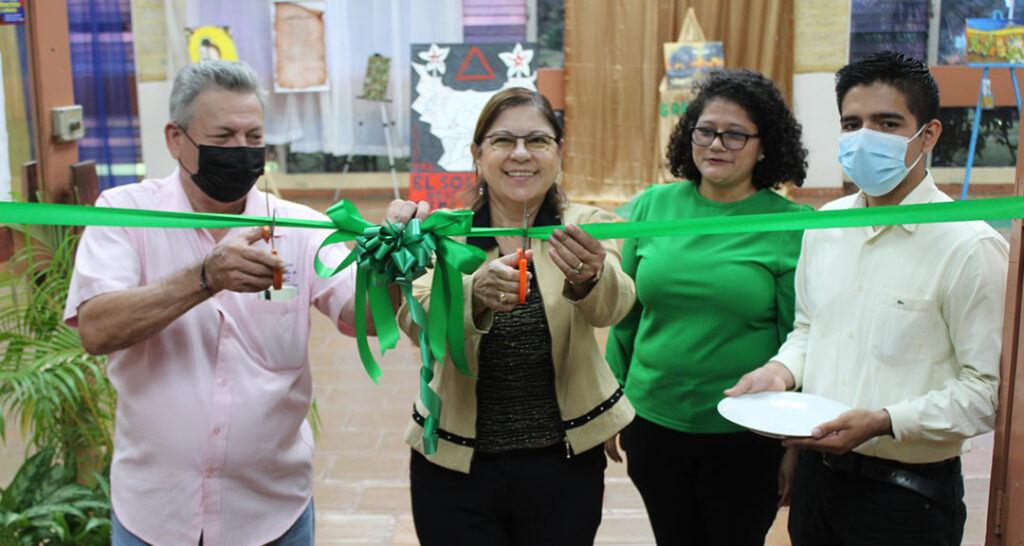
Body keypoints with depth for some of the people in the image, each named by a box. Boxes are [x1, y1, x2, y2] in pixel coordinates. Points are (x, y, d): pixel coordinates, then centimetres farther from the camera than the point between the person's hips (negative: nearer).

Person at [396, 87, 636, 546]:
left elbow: (612, 306, -25)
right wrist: (475, 294, -43)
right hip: (454, 469, 0)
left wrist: (588, 278, -47)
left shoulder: (585, 229, -4)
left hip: (565, 464, 1)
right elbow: (417, 321, -22)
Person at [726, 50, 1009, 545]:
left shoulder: (971, 247, -14)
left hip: (909, 492, -5)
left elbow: (992, 387, -16)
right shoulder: (824, 225, 5)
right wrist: (781, 371, -2)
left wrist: (884, 422, -25)